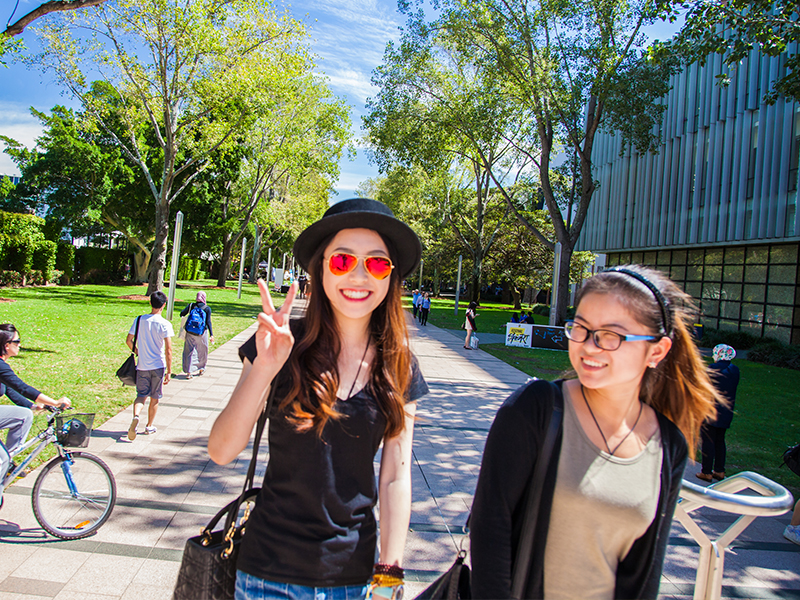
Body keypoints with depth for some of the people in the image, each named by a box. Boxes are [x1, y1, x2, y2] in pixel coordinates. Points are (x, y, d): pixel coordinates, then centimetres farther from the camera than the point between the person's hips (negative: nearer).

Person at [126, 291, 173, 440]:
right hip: (158, 366, -2)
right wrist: (169, 372, -8)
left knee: (141, 395, 11)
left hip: (142, 366, 2)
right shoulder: (165, 324, -12)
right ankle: (149, 426, 25)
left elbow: (129, 340, 4)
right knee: (155, 398, 13)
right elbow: (168, 350, -15)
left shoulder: (139, 320, -2)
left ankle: (135, 416, -17)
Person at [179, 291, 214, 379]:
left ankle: (188, 372, 0)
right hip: (201, 334, -1)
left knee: (188, 352, 6)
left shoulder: (191, 305, 2)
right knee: (202, 351, 18)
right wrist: (211, 335, -11)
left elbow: (182, 314, -3)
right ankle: (201, 369, 33)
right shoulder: (207, 308, -3)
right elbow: (208, 322, -10)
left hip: (189, 333, 1)